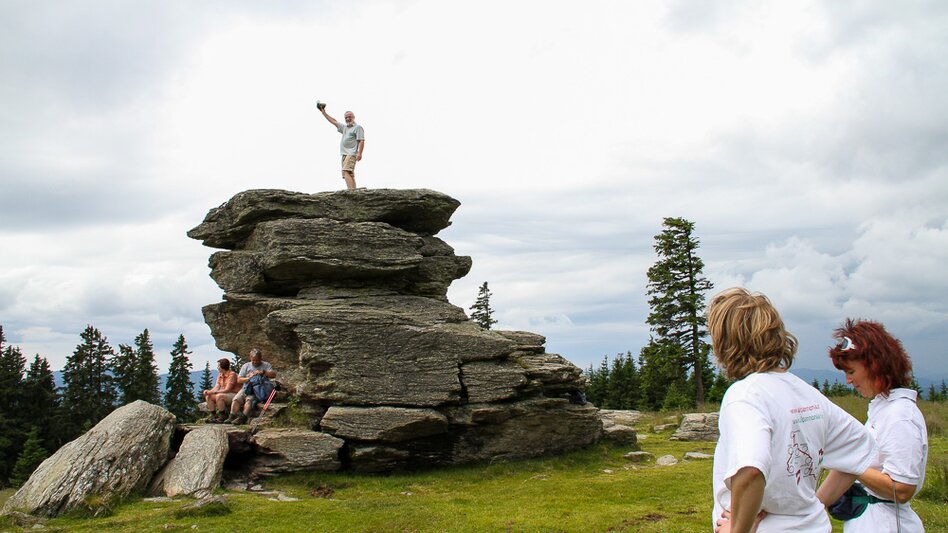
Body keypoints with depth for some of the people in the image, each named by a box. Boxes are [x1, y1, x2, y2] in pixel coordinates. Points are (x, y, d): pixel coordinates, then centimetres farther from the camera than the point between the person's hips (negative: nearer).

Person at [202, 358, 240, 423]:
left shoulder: (232, 374, -16)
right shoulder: (220, 375, 10)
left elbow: (227, 390, -22)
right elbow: (216, 388, 4)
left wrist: (213, 392, -25)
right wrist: (209, 391, -17)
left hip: (234, 395, -9)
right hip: (225, 395, 9)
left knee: (219, 396, -32)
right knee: (208, 396, -5)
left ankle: (223, 417, -22)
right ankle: (213, 415, -5)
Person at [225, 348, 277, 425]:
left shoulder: (266, 365, 11)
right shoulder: (246, 366, 17)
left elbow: (273, 375, -4)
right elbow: (239, 380, 11)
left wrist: (263, 372, -16)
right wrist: (248, 378, -7)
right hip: (246, 388, 4)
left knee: (249, 400, -31)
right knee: (236, 399, -22)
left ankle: (242, 418, -37)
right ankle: (232, 417, -23)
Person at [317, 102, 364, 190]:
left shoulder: (358, 127, 1)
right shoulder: (345, 127, 25)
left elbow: (361, 141, -9)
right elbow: (333, 121, 33)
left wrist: (359, 153, -21)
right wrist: (323, 112, 35)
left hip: (351, 154, -9)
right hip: (345, 154, 9)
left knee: (346, 172, -25)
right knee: (350, 175, 2)